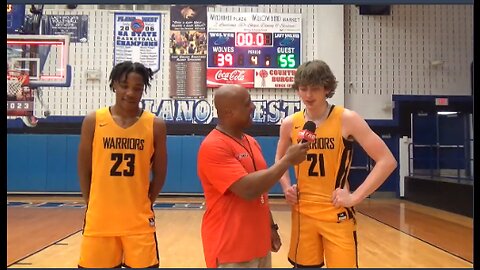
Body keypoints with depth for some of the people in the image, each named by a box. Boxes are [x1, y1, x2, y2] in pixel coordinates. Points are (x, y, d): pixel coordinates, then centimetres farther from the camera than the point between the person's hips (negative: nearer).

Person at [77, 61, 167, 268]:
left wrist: (143, 205, 3)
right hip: (99, 219, 1)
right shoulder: (93, 121, -2)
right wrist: (94, 205, 5)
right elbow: (84, 171, 5)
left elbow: (159, 174, 4)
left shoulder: (155, 125, -3)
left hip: (139, 221, 0)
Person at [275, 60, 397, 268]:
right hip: (302, 213, 3)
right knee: (304, 265, 13)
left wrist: (355, 197, -16)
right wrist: (286, 187, 2)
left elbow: (387, 161, -12)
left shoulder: (347, 119, -11)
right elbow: (280, 160, 19)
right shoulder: (290, 124, 0)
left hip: (337, 214, -3)